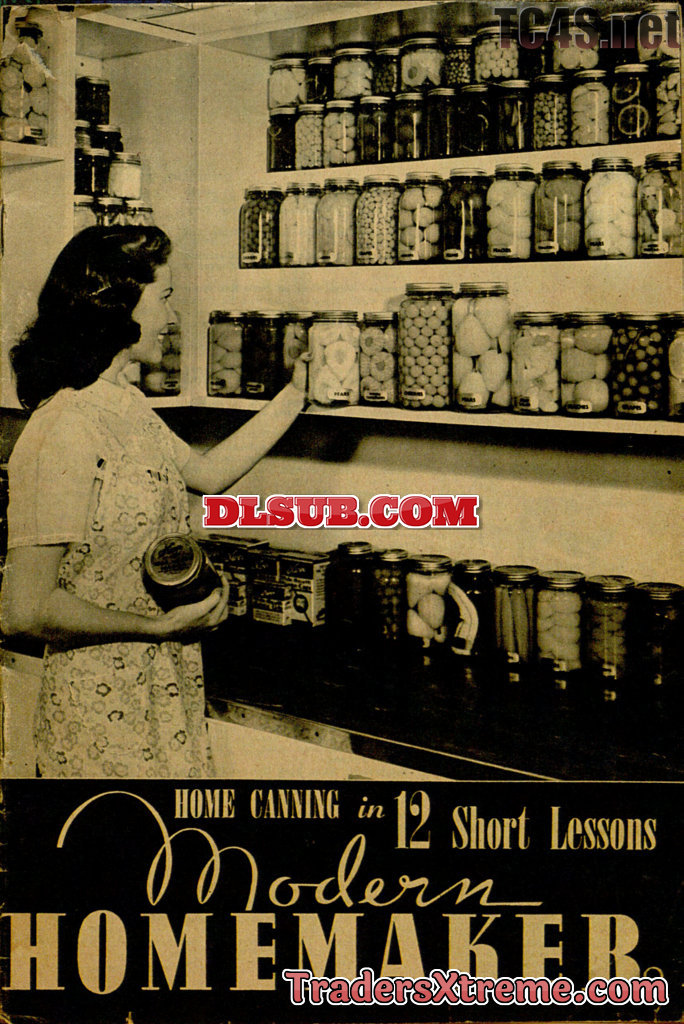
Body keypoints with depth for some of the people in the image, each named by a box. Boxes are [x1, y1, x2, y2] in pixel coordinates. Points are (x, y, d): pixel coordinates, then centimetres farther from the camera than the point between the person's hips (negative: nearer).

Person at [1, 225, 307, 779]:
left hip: (164, 689, 9)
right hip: (105, 711, -9)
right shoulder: (63, 431, -23)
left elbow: (207, 471, 23)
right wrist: (162, 626, -18)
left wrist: (294, 396, 21)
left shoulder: (125, 404, 7)